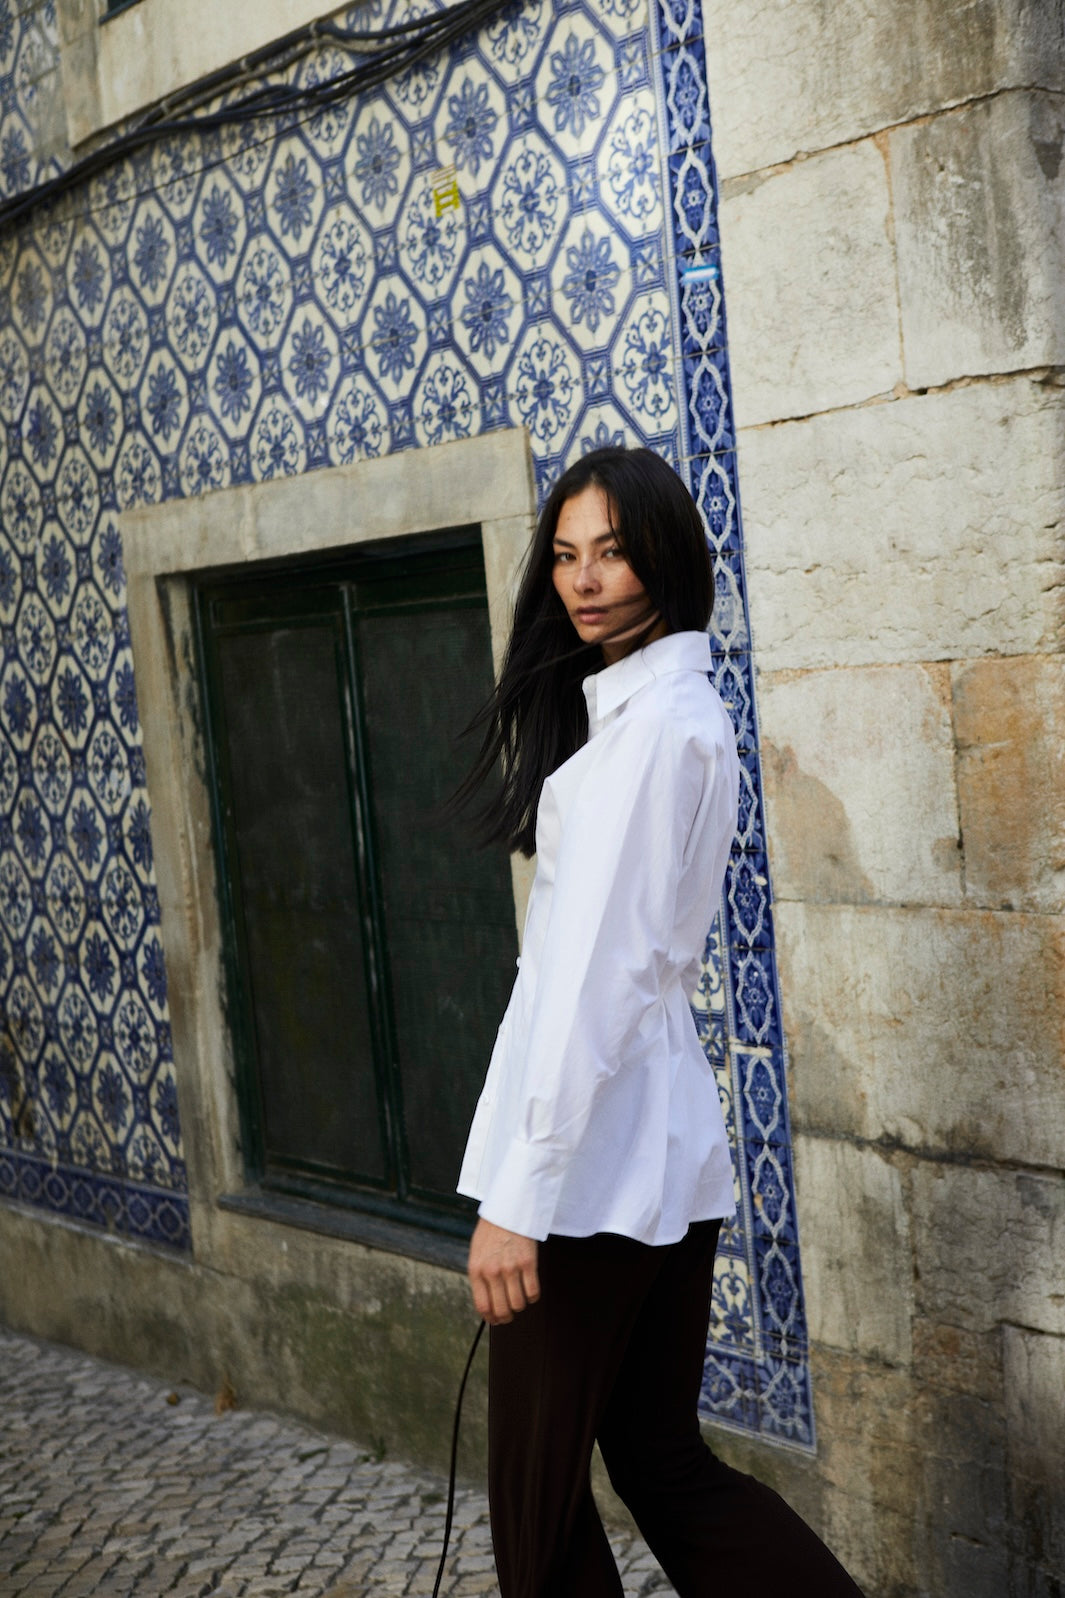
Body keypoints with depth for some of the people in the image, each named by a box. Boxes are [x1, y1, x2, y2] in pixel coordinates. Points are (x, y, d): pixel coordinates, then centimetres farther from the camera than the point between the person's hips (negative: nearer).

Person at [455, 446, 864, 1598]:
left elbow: (596, 971, -21)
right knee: (662, 1467, 18)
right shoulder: (685, 706, 14)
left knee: (536, 1500, 6)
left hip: (592, 1158, -10)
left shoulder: (652, 720, -16)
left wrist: (518, 1194, -20)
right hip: (667, 1152, 10)